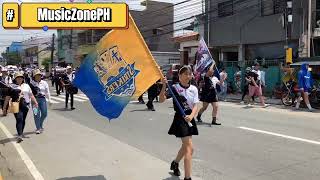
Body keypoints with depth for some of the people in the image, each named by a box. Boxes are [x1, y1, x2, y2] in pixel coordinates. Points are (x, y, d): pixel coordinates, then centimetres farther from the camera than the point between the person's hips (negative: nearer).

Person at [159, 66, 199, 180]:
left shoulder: (194, 89, 3)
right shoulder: (174, 88, -9)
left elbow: (195, 106, -5)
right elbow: (161, 100, -17)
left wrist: (191, 116, -23)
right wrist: (164, 86, -28)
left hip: (190, 118, 6)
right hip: (180, 118, -6)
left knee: (186, 146, 22)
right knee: (189, 148, -12)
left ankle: (175, 163, 49)